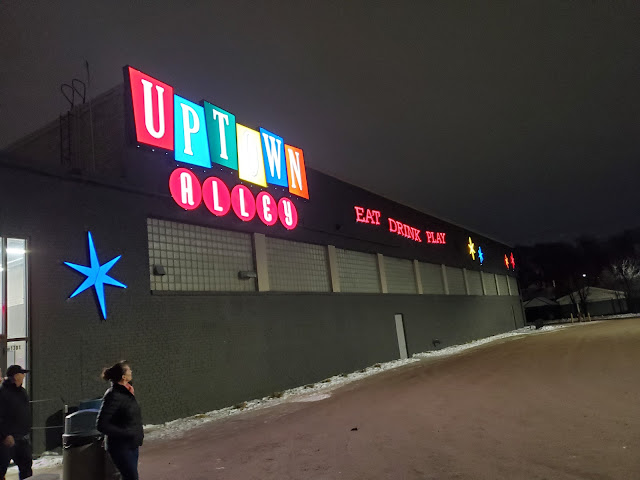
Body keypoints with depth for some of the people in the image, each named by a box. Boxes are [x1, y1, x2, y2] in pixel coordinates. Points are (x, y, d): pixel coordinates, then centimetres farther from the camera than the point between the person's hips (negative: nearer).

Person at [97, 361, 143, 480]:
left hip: (132, 445, 8)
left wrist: (139, 434, 10)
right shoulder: (113, 395, -22)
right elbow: (102, 425, -22)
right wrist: (125, 433, -22)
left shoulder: (127, 392, 5)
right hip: (121, 447, -8)